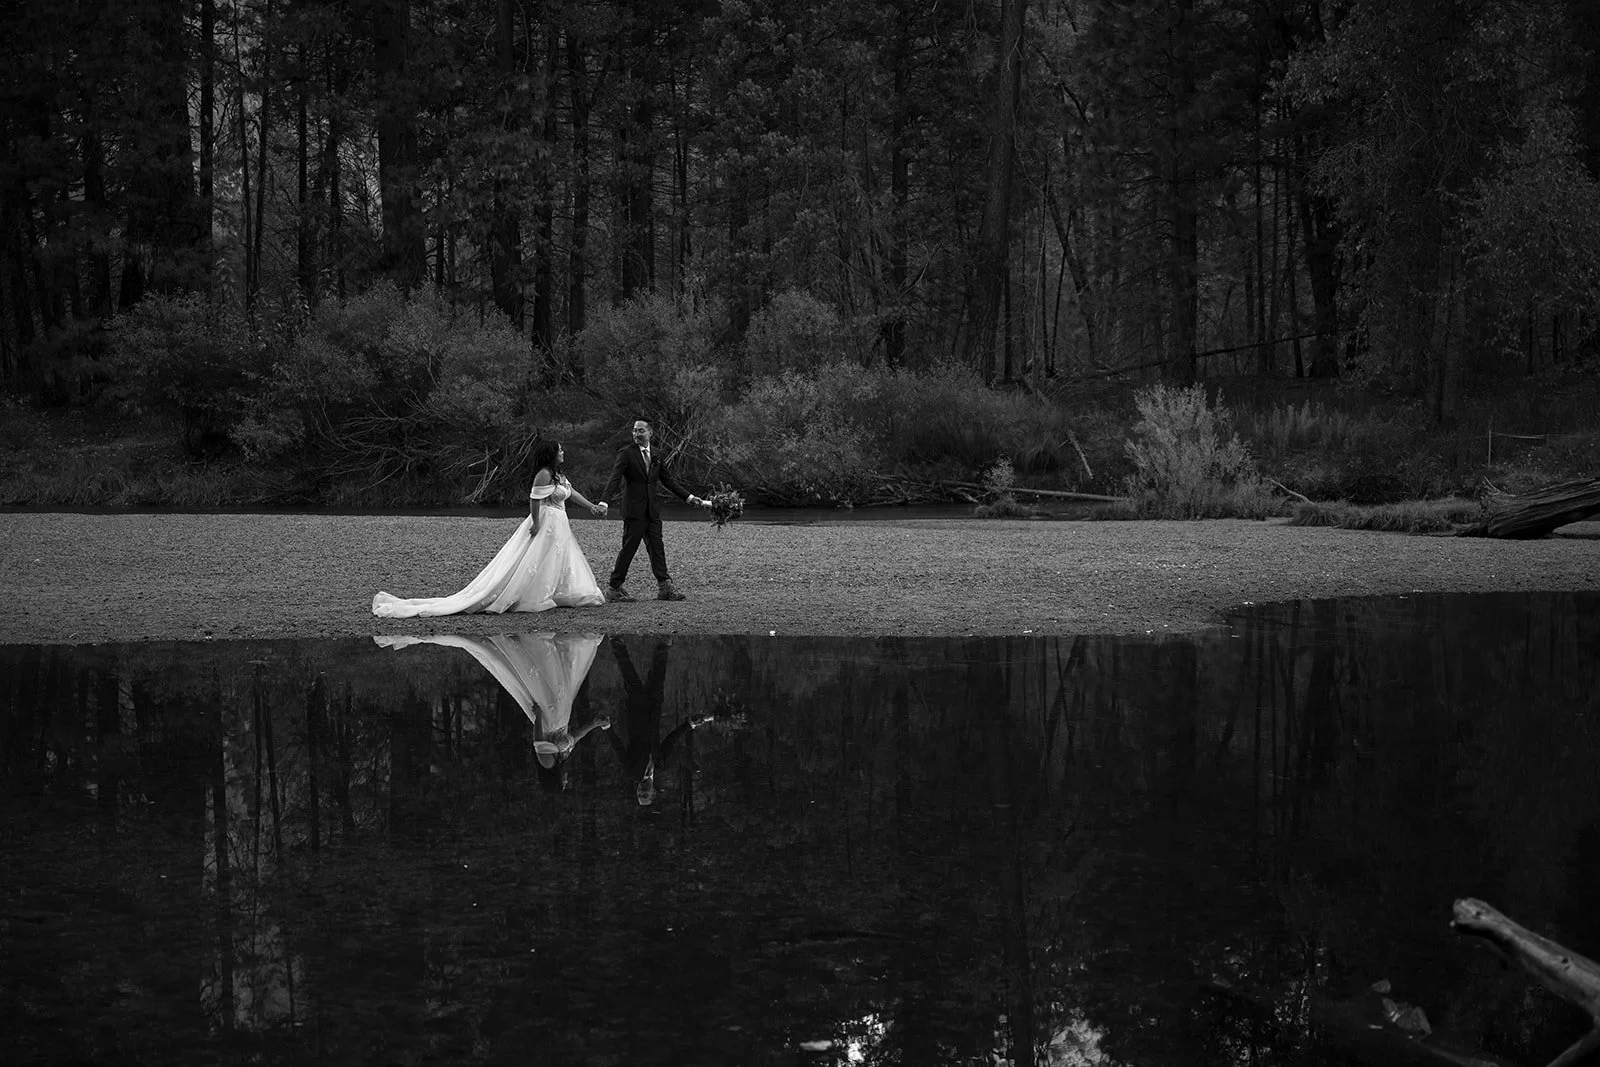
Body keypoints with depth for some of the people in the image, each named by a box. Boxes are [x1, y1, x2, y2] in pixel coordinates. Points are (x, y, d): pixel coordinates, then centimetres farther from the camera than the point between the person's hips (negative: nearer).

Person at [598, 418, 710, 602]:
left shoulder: (657, 455, 11)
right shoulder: (626, 454, -7)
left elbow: (669, 480, 17)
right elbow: (614, 479, -16)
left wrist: (690, 497, 12)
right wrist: (603, 502, -29)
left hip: (652, 510, 5)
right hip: (634, 510, -5)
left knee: (657, 548, 7)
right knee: (629, 548, -3)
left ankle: (664, 587, 11)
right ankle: (614, 588, 5)